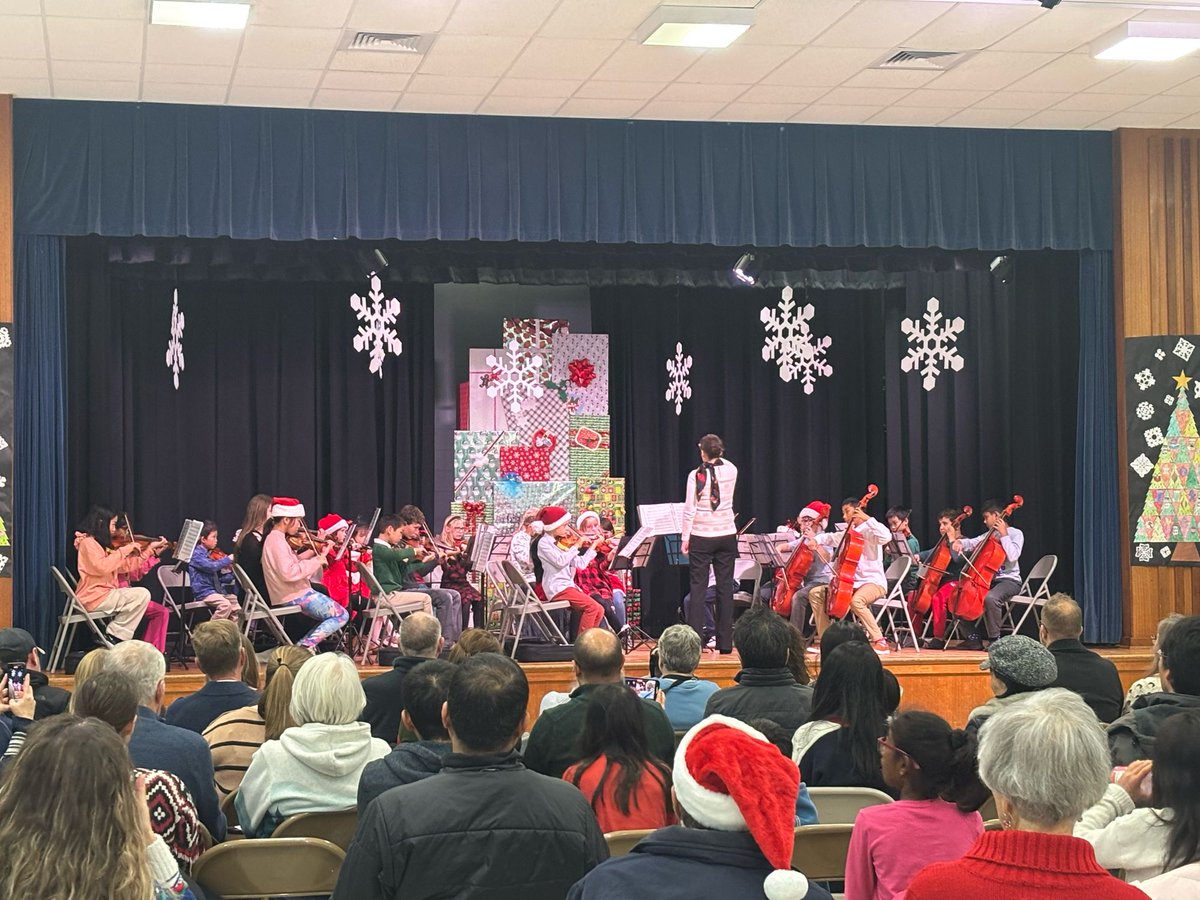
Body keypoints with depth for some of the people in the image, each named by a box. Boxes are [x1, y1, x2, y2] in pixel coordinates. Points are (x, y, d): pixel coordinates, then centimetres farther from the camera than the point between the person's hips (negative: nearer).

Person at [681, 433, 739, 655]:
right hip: (726, 535, 2)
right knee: (725, 587, 6)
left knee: (698, 587, 1)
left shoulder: (695, 475, -9)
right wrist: (717, 457, 22)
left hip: (701, 537, -2)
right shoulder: (731, 471, 0)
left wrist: (685, 537, -2)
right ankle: (725, 642, 7)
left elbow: (689, 510, -8)